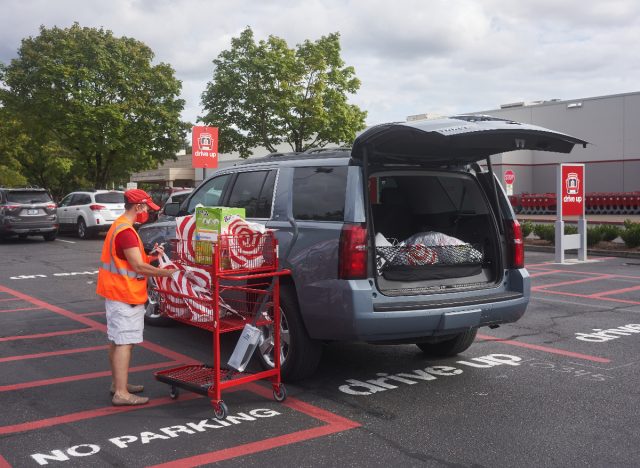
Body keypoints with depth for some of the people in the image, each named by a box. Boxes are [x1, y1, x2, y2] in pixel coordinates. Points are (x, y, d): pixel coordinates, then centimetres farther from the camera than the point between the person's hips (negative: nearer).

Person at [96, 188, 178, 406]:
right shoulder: (126, 231, -20)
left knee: (117, 341, 16)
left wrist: (151, 256, 5)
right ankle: (121, 393, -8)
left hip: (118, 294, 11)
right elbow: (138, 267, -23)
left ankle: (118, 383, 26)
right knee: (124, 343, -9)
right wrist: (167, 272, -19)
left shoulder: (120, 226, 15)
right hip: (125, 296, -11)